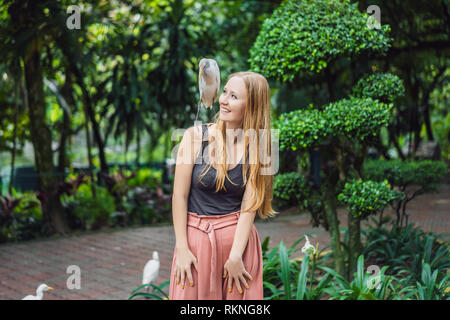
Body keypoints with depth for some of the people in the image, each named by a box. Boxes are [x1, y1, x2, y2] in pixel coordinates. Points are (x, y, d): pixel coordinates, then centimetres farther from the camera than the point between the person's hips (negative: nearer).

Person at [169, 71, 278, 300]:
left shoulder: (256, 147, -2)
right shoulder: (195, 136, -6)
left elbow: (249, 206, -6)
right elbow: (180, 196, -6)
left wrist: (235, 256, -14)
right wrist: (182, 248, -9)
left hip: (239, 237, 1)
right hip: (196, 237, 0)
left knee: (237, 293, 9)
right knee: (192, 294, 5)